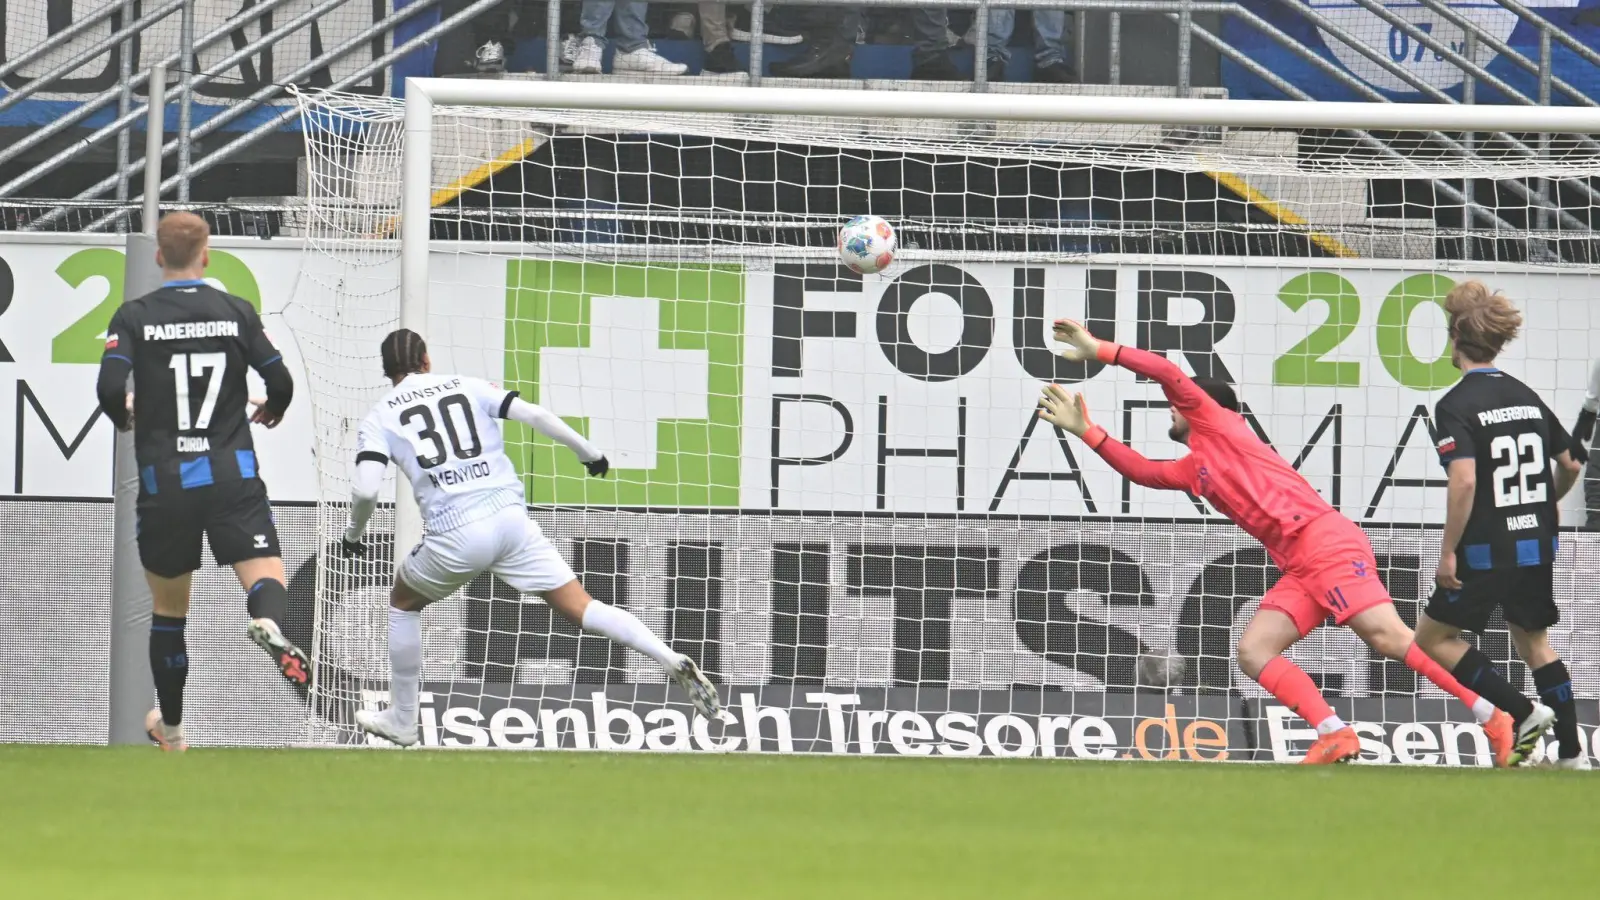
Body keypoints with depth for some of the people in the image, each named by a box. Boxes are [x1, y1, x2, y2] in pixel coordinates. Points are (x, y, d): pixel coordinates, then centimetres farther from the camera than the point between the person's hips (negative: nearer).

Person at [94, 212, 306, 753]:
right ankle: (268, 623, -48)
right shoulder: (237, 312, 4)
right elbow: (280, 381, 5)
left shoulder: (135, 317, 0)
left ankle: (170, 727, 30)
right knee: (266, 582, -10)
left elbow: (110, 387, -12)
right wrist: (271, 411, 29)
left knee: (168, 606, 17)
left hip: (164, 484, 1)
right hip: (234, 475, -1)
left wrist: (124, 417, 12)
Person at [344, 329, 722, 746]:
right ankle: (672, 661, -18)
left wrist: (353, 534, 15)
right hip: (511, 520, 2)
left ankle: (401, 720, 31)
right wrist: (589, 452, 16)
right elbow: (534, 415, 3)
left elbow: (365, 489, -5)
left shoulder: (378, 419, 9)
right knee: (582, 607, 3)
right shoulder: (467, 387, 14)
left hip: (454, 537, -2)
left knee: (403, 601, 27)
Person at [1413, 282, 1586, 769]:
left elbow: (1464, 479, -24)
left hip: (1485, 551, -7)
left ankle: (1524, 712, -3)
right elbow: (1570, 465, 16)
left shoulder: (1456, 405, -13)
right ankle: (1572, 753, 15)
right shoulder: (1528, 398, 8)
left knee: (1433, 637, 6)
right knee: (1533, 641, 19)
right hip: (1537, 546, 7)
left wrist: (1448, 552, -18)